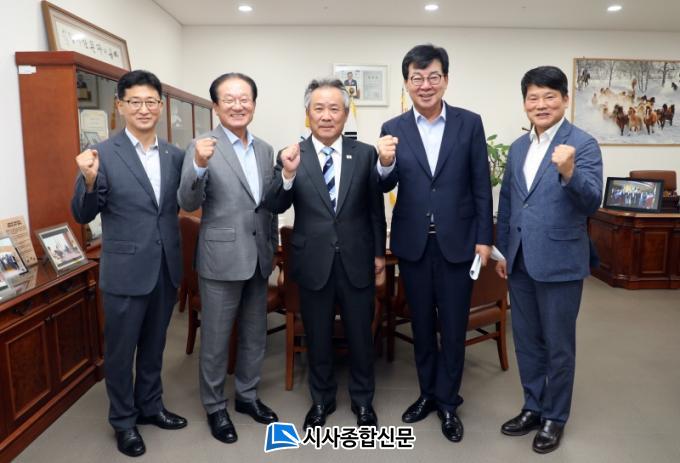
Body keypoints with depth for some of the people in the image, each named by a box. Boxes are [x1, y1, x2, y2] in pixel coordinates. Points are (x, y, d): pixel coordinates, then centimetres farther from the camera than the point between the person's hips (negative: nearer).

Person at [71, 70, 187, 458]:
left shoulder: (175, 155, 3)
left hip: (166, 268, 4)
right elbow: (83, 216, -7)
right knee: (121, 350, 12)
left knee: (154, 345, 20)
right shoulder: (103, 154, -10)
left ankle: (150, 406, 40)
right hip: (125, 271, -4)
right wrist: (90, 181, -27)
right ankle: (123, 420, 32)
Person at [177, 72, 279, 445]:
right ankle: (215, 407, 28)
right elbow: (188, 204, -16)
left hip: (259, 259, 6)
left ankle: (246, 395, 37)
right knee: (216, 339, 9)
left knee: (255, 334, 17)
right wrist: (199, 165, -33)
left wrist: (273, 251, 14)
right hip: (221, 259, -5)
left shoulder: (265, 149, 8)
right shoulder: (202, 146, -8)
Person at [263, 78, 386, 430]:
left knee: (360, 335, 14)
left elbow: (375, 207, 4)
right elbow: (275, 207, -13)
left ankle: (363, 400, 36)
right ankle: (321, 399, 38)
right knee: (317, 336, 16)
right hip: (313, 262, 0)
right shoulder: (292, 156, -4)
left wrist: (379, 251, 6)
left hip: (356, 260, 1)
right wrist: (288, 175, -30)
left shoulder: (365, 154, -1)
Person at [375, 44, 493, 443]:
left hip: (457, 241, -1)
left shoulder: (470, 123, -2)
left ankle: (448, 402, 27)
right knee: (421, 324, 15)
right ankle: (428, 393, 34)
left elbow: (481, 185, -1)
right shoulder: (393, 129, 0)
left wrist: (484, 238, -4)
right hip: (413, 243, 2)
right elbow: (386, 187, -4)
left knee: (453, 326, 9)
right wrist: (385, 164, -26)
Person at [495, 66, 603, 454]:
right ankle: (533, 407, 35)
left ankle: (555, 417, 29)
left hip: (560, 263, -6)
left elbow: (592, 204, -18)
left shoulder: (583, 144, -10)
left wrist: (569, 173, -36)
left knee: (558, 346, 10)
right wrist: (503, 251, 13)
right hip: (521, 262, 6)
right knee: (527, 341, 17)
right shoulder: (518, 147, 9)